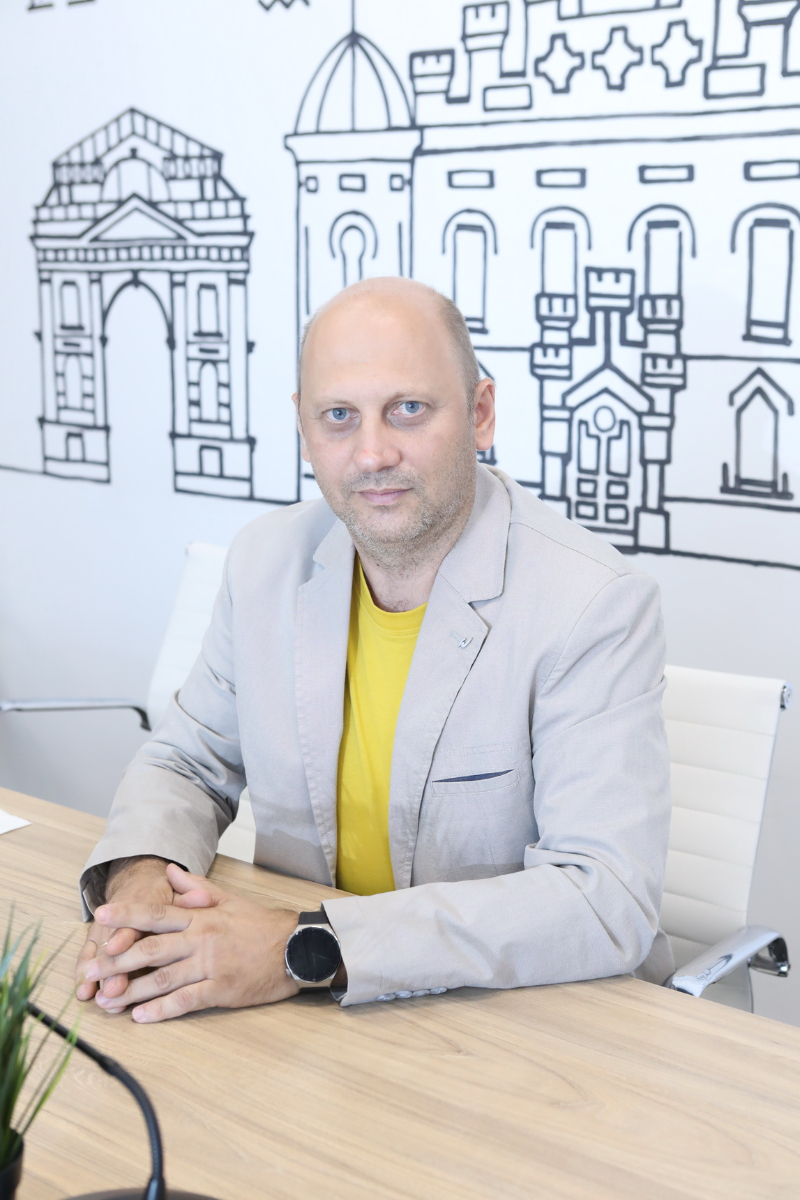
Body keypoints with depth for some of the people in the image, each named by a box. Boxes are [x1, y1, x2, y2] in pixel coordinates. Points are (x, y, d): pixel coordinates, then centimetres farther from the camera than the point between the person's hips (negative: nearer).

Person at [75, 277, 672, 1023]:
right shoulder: (265, 561, 0)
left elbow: (607, 900, -25)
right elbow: (186, 764, 11)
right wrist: (138, 872, -12)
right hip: (298, 1023, 5)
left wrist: (309, 952, -30)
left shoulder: (597, 605, -18)